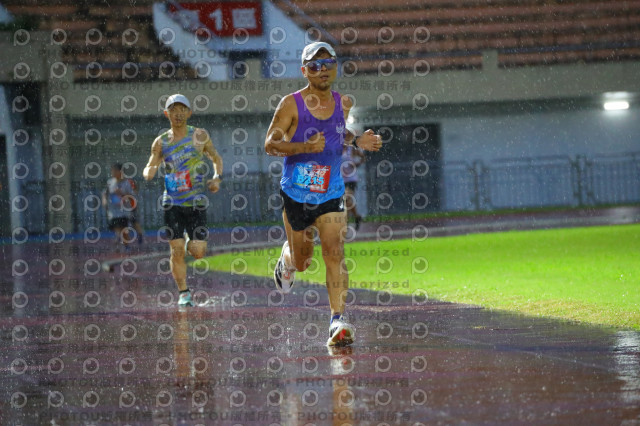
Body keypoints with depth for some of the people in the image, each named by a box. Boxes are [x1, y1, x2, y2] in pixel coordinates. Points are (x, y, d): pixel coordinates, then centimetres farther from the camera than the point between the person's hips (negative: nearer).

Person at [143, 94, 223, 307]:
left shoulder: (199, 136, 1)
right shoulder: (161, 142, 4)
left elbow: (216, 158, 13)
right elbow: (149, 168, 10)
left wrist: (217, 178, -5)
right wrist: (149, 172, -15)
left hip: (196, 202, -1)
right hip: (172, 203, 1)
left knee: (198, 252, -6)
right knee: (176, 251, -6)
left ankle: (191, 241, 31)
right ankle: (184, 293, 7)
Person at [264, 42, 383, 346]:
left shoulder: (344, 103, 3)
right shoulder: (291, 104, -11)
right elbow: (270, 144, -12)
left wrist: (357, 141, 2)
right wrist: (306, 146, -26)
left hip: (331, 194, 2)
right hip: (296, 194, -2)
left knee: (334, 254, -14)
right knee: (302, 260, 12)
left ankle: (337, 321, -17)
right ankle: (286, 260, 50)